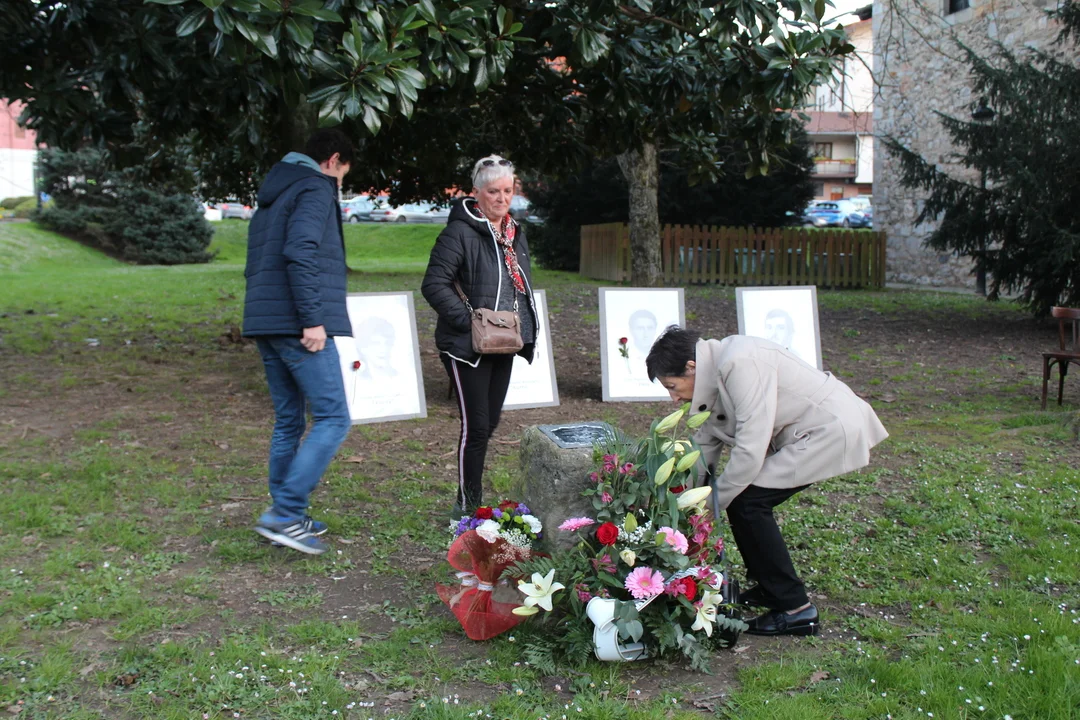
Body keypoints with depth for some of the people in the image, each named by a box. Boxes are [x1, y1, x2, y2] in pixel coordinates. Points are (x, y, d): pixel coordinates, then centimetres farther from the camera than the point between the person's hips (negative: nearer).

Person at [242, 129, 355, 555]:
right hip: (297, 326, -9)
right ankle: (286, 513, -11)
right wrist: (313, 319, -21)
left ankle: (286, 518, 18)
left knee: (288, 421, 14)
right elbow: (300, 253, -20)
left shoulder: (273, 194, 23)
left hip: (264, 323, 9)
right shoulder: (315, 188, -5)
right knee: (332, 419, -6)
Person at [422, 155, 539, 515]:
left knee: (490, 422, 14)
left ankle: (472, 499, 28)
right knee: (476, 426, -5)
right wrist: (467, 321, -23)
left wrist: (526, 327, 11)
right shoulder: (461, 232, -14)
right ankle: (467, 506, 8)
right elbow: (434, 284, -17)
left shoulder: (515, 232, 12)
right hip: (468, 346, -8)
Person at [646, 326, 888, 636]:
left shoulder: (740, 365, -25)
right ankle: (769, 588, 22)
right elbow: (704, 446, 12)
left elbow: (750, 451, -26)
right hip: (808, 431, 10)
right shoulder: (715, 375, 5)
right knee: (742, 495, 6)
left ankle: (796, 609, -5)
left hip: (833, 430, -9)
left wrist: (710, 505, -14)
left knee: (746, 502, -13)